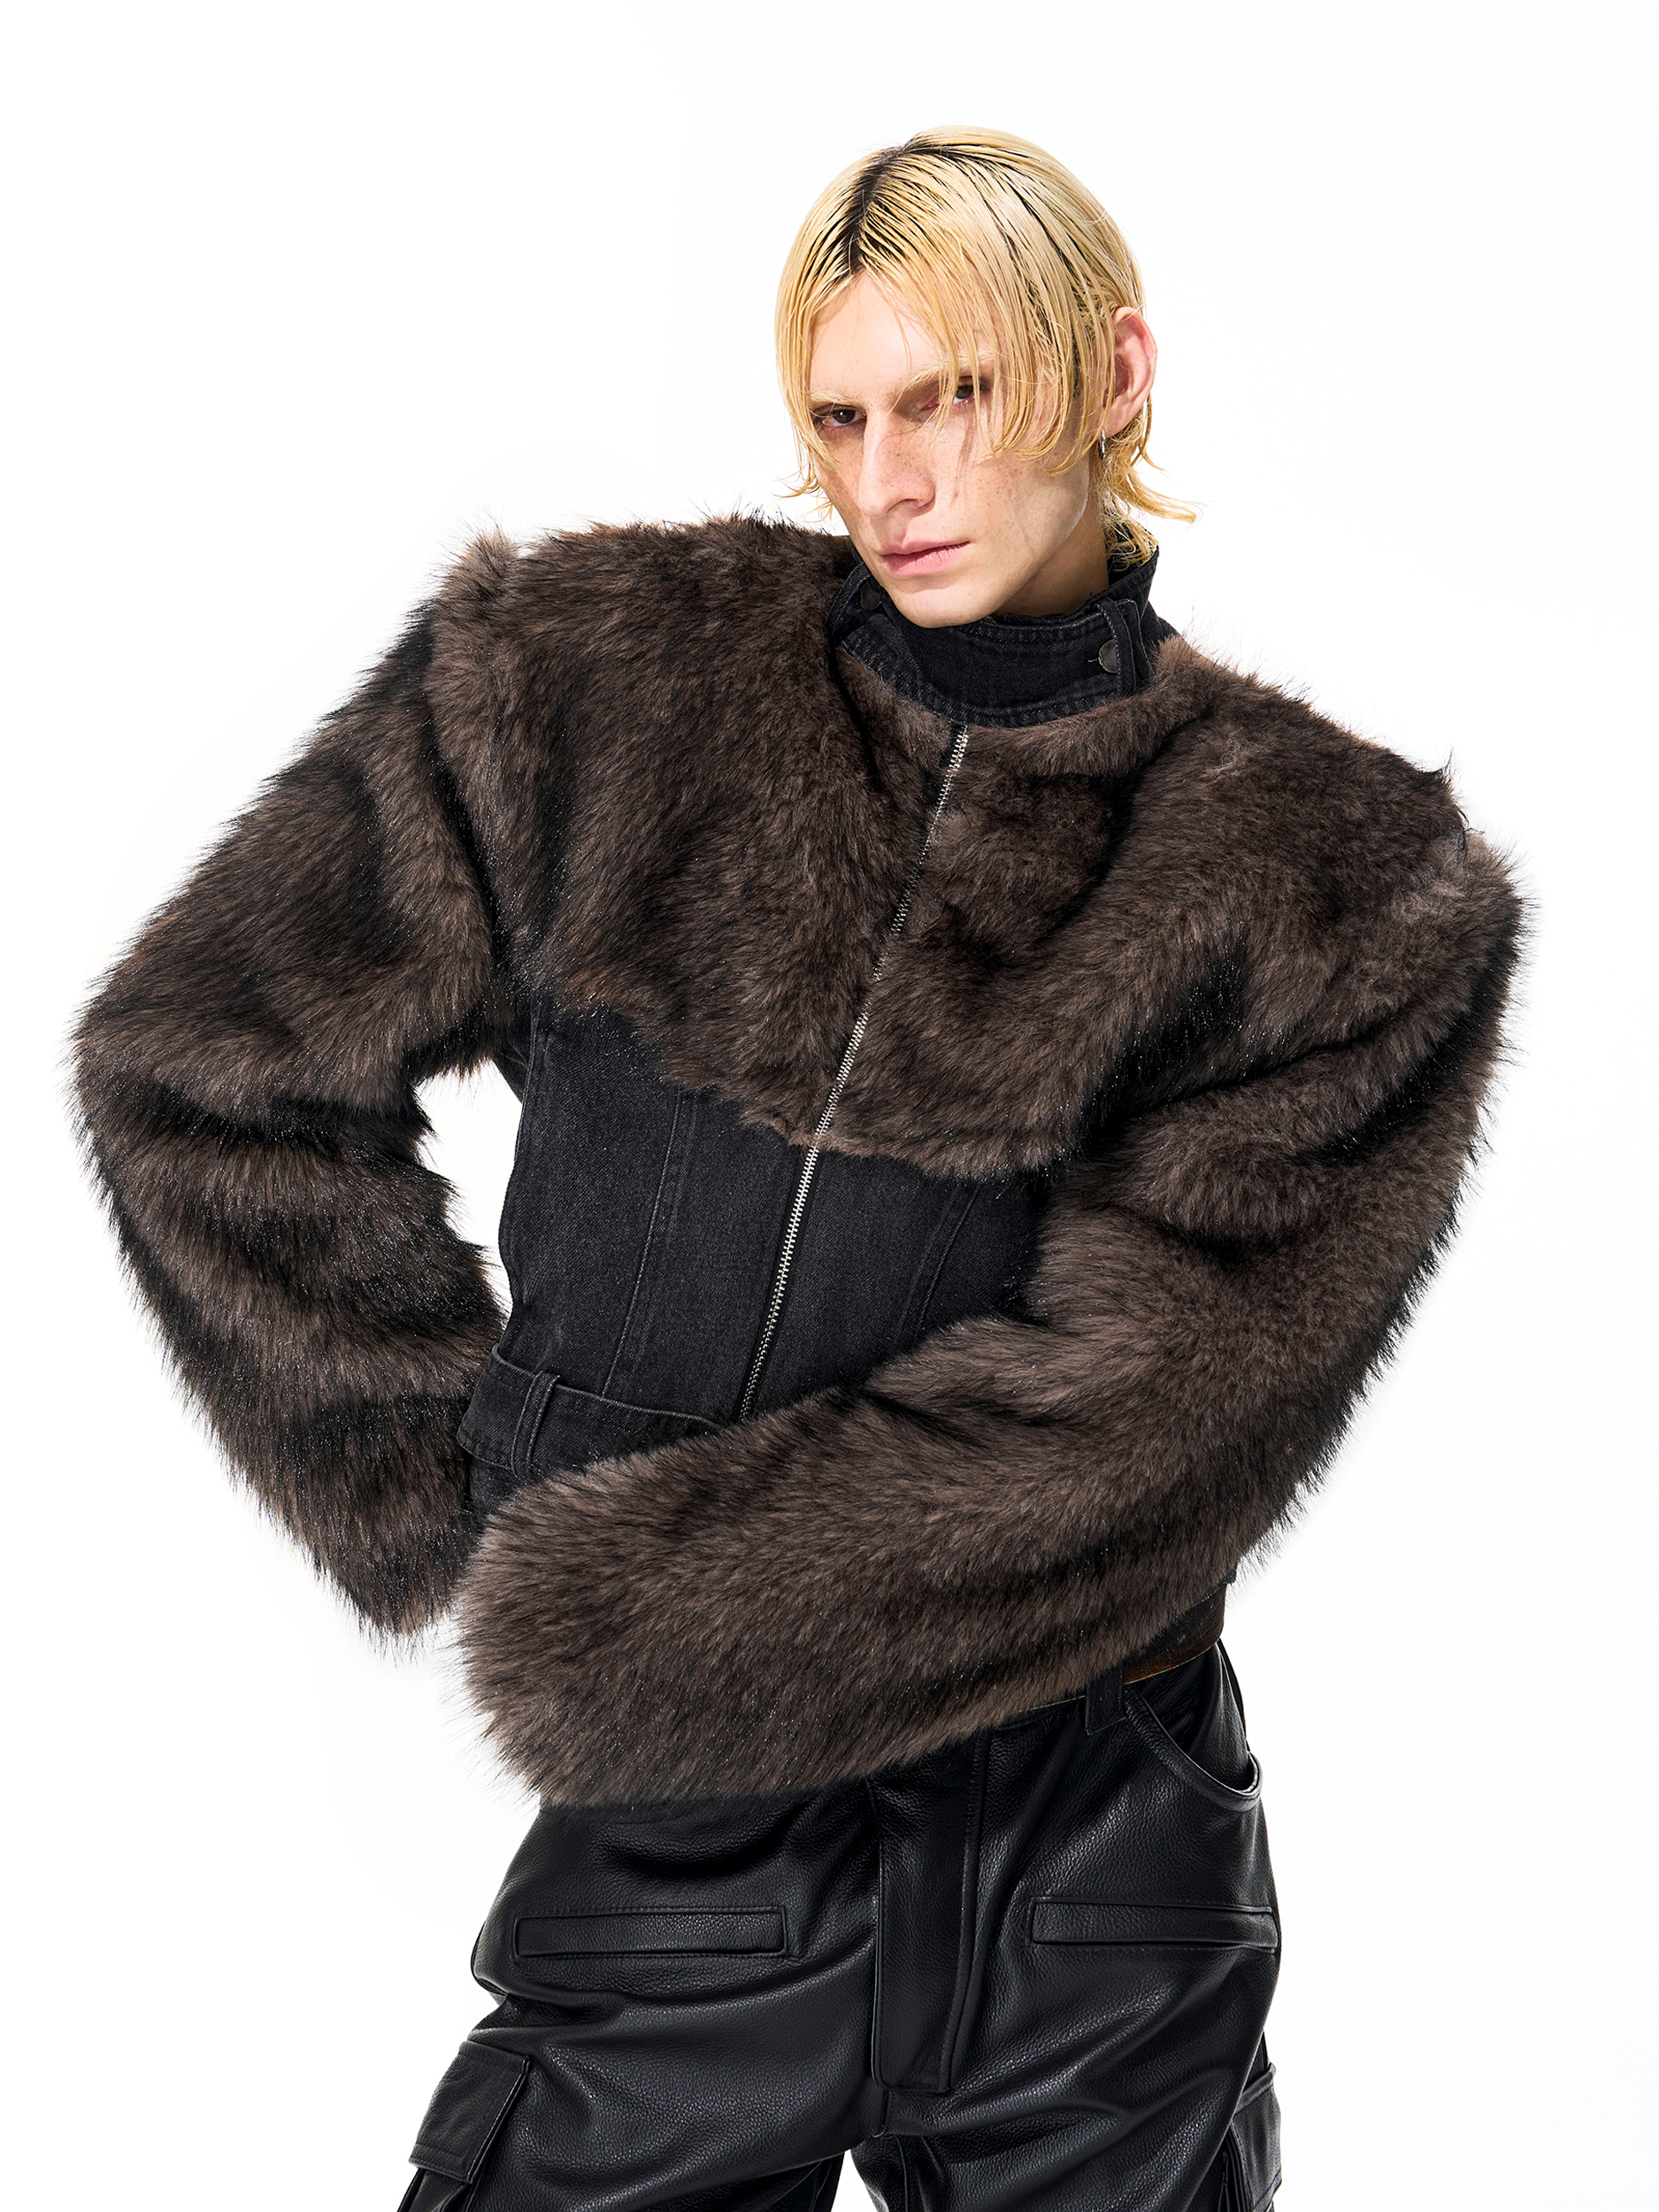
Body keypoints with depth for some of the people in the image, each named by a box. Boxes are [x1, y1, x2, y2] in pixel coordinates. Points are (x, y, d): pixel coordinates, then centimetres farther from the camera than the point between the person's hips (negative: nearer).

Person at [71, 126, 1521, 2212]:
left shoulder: (1336, 882, -5)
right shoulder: (587, 677, -3)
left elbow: (1143, 1404, -15)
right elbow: (206, 1063, 3)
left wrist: (607, 1613, -17)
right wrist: (453, 1488, -1)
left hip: (1096, 1880, 0)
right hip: (679, 1878, 0)